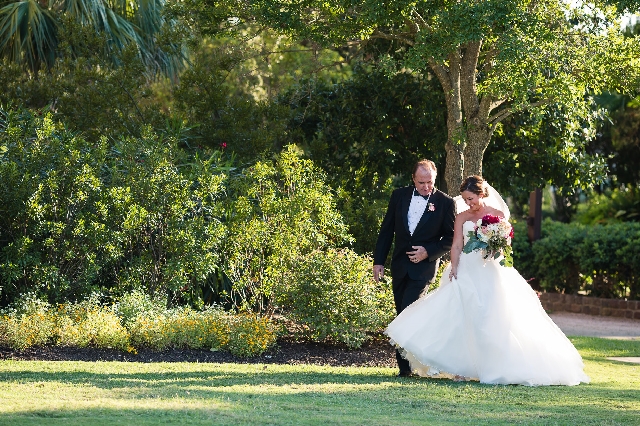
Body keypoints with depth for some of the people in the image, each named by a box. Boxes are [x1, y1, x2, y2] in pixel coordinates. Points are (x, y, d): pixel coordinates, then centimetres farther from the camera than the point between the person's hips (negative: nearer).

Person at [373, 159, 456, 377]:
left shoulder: (445, 203, -5)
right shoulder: (399, 196, 5)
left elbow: (450, 238, -1)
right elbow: (386, 230, 9)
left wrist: (429, 252, -14)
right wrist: (379, 261, 5)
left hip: (424, 266, -5)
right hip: (400, 266, 5)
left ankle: (406, 365, -12)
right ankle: (404, 365, 15)